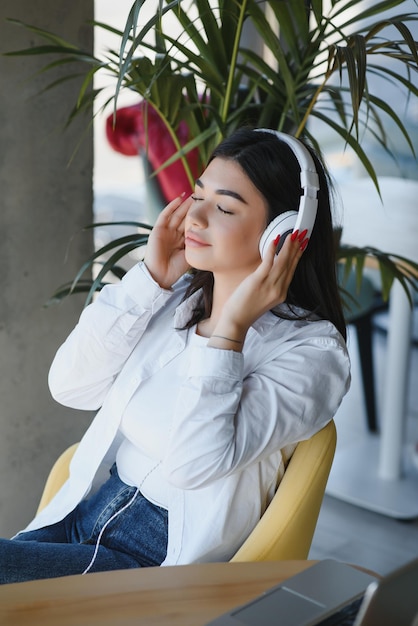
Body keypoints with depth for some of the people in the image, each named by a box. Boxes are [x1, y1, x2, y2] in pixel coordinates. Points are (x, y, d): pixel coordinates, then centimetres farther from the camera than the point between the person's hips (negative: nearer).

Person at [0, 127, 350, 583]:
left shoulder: (311, 350, -15)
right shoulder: (177, 297, 4)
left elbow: (193, 464, -24)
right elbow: (70, 387, -2)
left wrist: (230, 327, -23)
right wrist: (150, 278, -5)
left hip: (168, 557, -6)